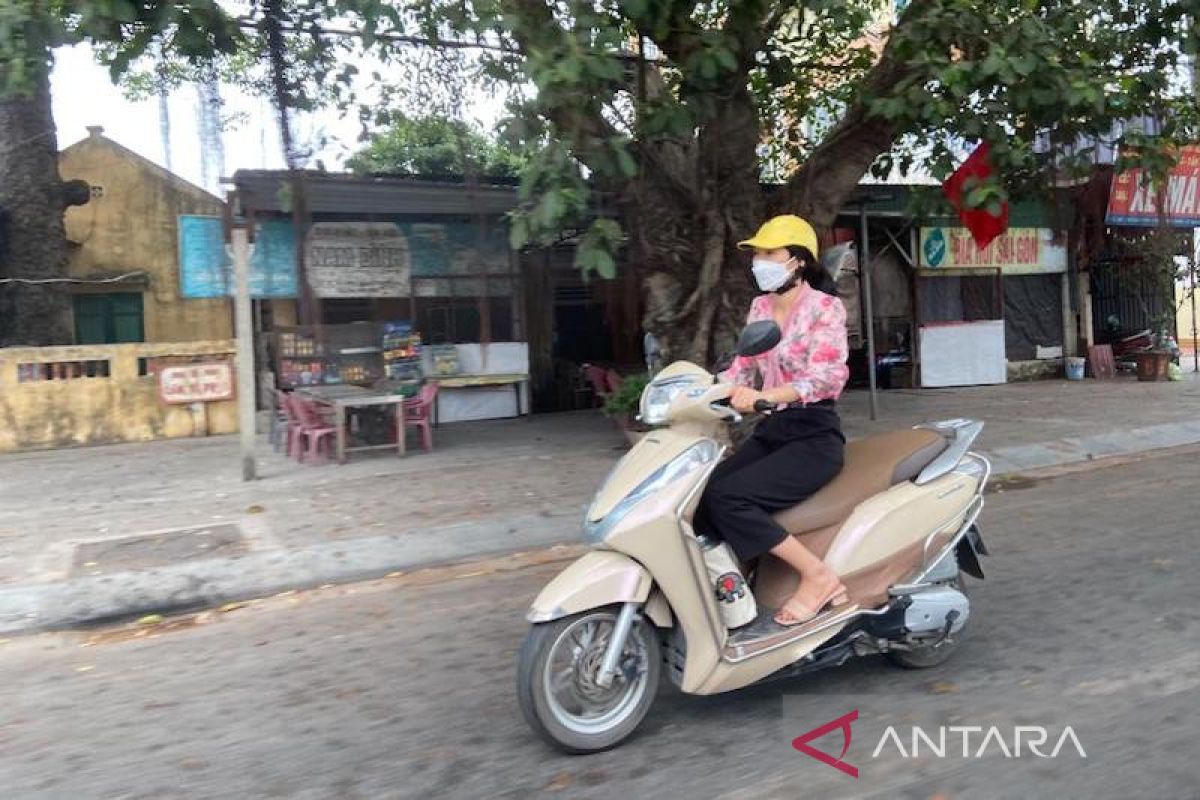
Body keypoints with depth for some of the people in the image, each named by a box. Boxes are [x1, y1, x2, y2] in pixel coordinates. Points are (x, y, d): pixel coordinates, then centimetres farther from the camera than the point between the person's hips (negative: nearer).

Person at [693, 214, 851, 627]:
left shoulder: (825, 307, -10)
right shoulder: (760, 307, 11)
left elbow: (825, 376, -23)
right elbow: (743, 366, 16)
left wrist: (763, 395, -38)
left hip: (814, 436, -7)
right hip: (770, 431, 7)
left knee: (725, 497, -25)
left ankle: (817, 576, -15)